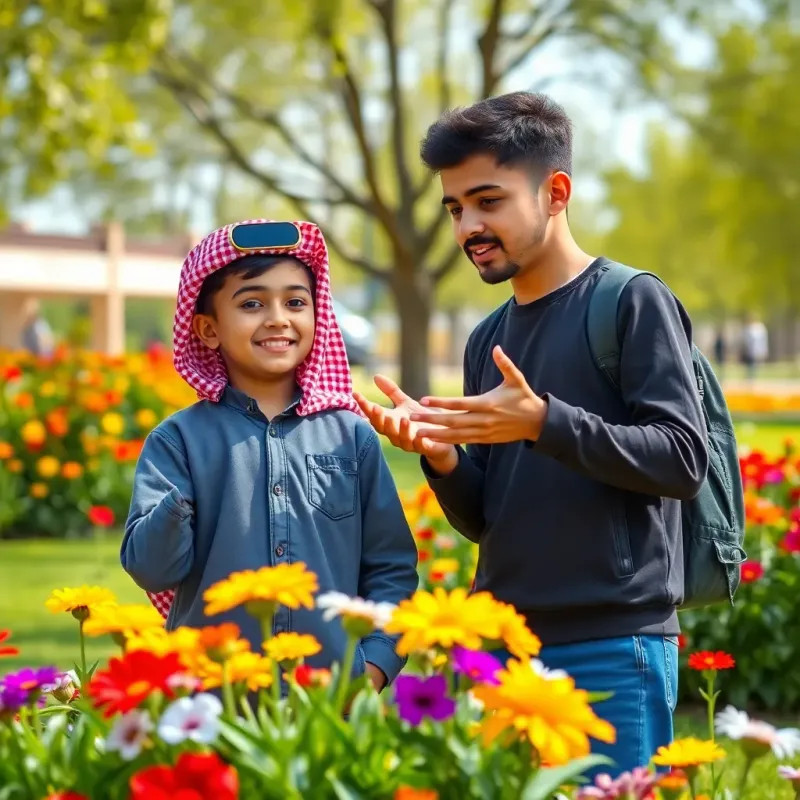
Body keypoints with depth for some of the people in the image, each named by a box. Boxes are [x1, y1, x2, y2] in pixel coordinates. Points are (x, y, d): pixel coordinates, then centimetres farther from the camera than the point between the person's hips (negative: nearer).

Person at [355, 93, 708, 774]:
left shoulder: (632, 302, -4)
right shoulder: (489, 339, 15)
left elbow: (684, 461, -12)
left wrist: (543, 422, -22)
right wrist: (440, 455, -5)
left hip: (614, 648, -6)